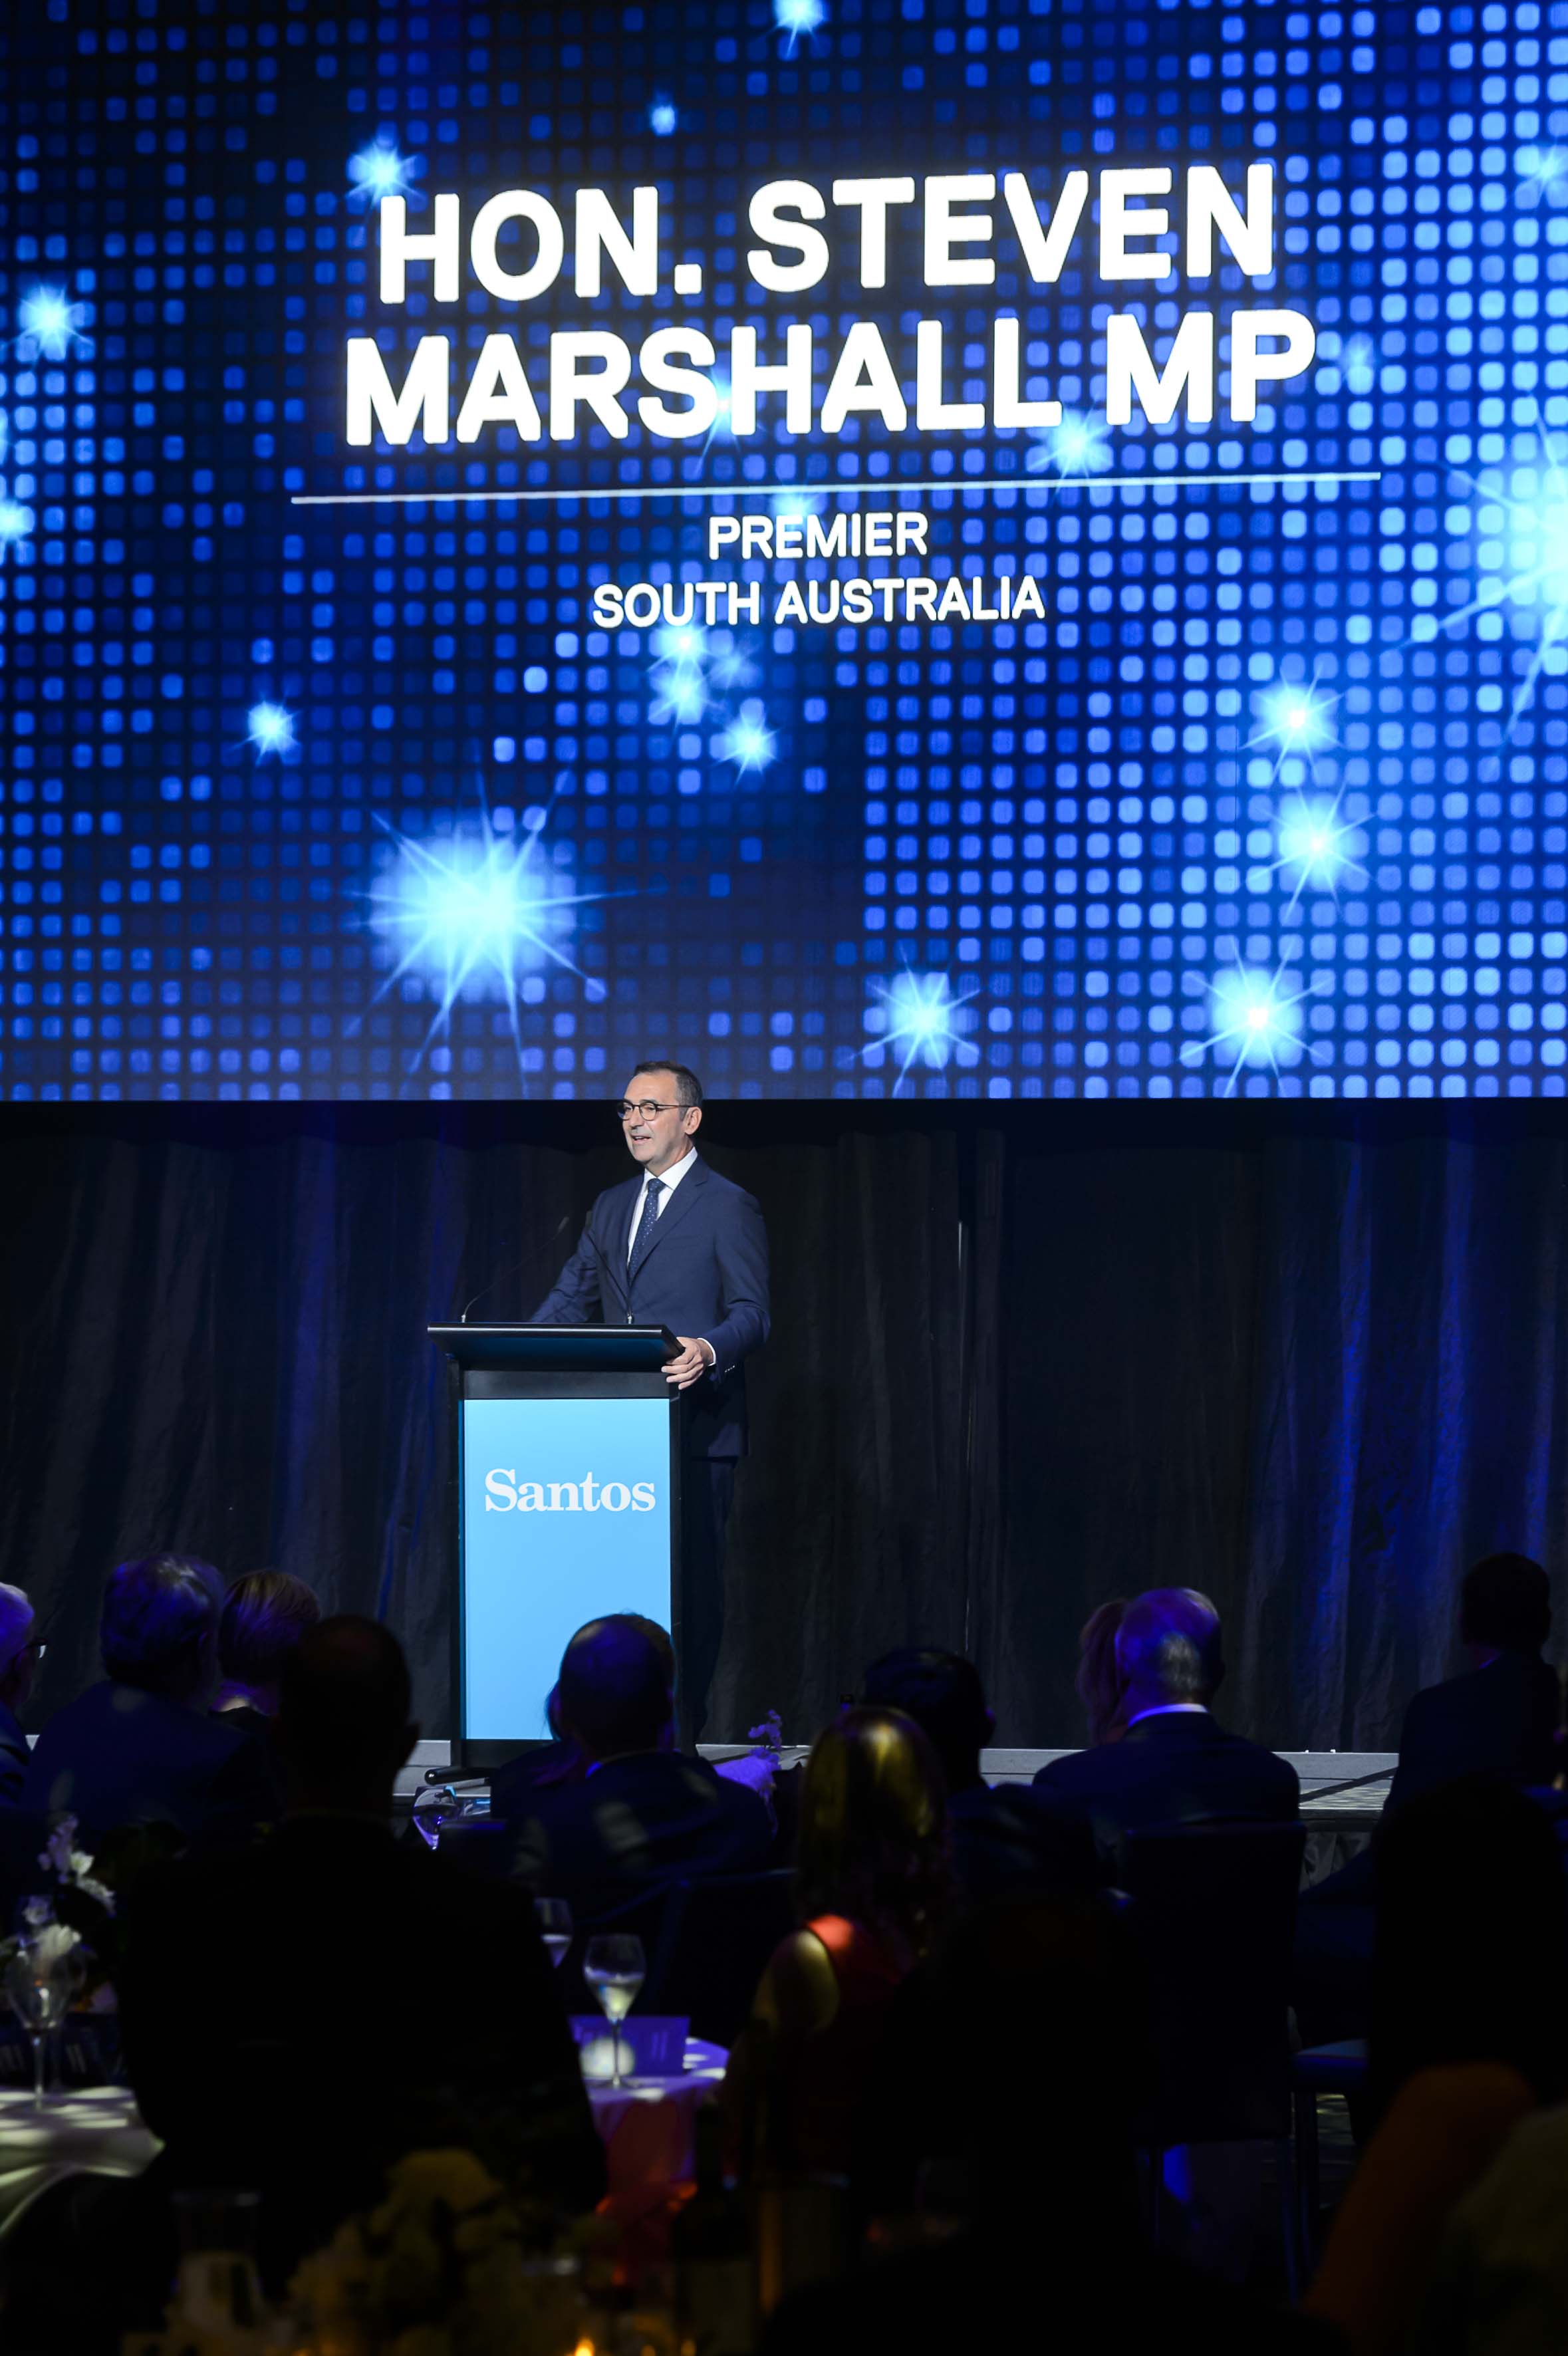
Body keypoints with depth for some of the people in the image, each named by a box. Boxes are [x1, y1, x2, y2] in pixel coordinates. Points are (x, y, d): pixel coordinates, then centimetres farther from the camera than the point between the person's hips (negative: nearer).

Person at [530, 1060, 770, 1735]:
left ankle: (682, 1727, 1)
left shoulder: (728, 1207, -2)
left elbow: (750, 1313, -10)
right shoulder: (611, 1207, 18)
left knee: (691, 1579, -4)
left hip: (696, 1426, -6)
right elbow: (571, 1297, 18)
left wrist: (707, 1350, -31)